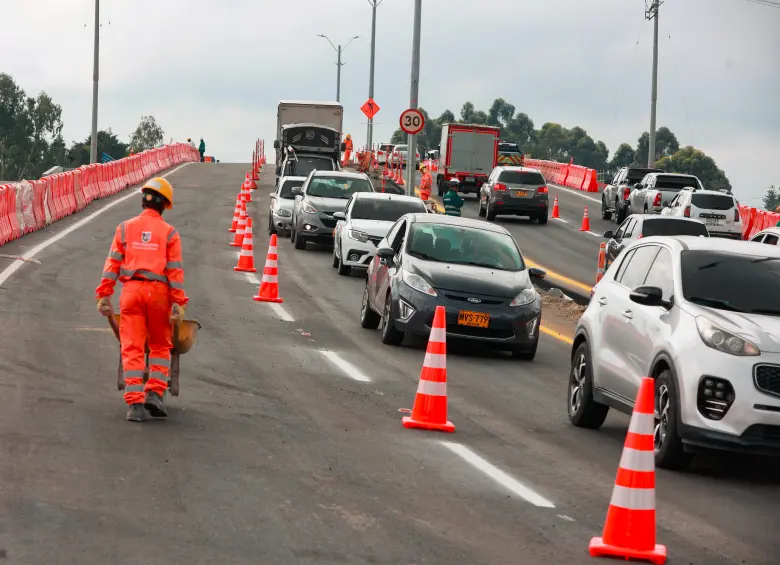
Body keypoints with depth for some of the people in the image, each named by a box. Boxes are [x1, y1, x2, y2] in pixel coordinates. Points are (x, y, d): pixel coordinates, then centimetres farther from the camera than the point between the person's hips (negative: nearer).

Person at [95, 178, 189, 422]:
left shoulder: (125, 228, 7)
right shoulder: (169, 233, 3)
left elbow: (113, 263, 3)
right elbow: (175, 270, -2)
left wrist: (104, 294, 4)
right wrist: (179, 302, -2)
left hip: (131, 289, 1)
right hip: (158, 291, -1)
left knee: (132, 348, 1)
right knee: (160, 346, 16)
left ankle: (135, 402, -6)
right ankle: (154, 392, 2)